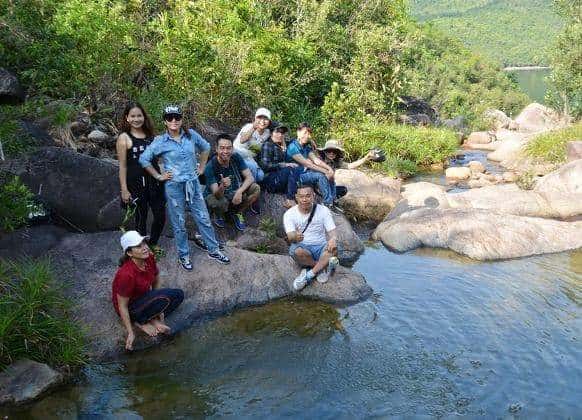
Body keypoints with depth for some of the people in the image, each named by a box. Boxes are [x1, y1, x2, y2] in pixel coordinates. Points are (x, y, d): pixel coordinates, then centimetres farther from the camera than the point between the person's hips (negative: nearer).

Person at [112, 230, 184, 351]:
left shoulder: (149, 258, -15)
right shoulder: (127, 274, -34)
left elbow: (156, 280, 3)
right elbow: (122, 306, -24)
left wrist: (159, 308, 4)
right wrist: (130, 333, -20)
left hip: (144, 298, 7)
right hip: (130, 308, -7)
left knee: (178, 295, -2)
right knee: (164, 298, -30)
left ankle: (154, 320, -3)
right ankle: (141, 322, -8)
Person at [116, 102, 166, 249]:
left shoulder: (150, 135, 7)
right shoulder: (124, 138, -6)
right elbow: (122, 166, -6)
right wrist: (124, 189, -9)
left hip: (154, 181, 4)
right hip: (136, 183, -4)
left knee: (160, 216, 7)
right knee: (141, 218, 8)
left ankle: (152, 244, 31)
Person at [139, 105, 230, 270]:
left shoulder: (191, 134, -2)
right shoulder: (160, 141, -9)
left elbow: (205, 147, 15)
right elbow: (144, 159, -2)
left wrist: (202, 167, 11)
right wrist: (158, 176, -3)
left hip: (193, 183, 3)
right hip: (174, 187, -2)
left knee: (204, 218, 10)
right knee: (179, 224, 9)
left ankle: (213, 250, 25)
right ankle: (184, 255, 26)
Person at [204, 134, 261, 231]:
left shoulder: (236, 158, -14)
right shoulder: (210, 167, -28)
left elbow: (250, 177, -16)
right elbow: (217, 195, -33)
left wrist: (239, 191, -34)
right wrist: (222, 187, -57)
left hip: (234, 193, 4)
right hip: (217, 195, -4)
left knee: (256, 188, -20)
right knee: (220, 203, -39)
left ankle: (237, 212, 4)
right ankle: (218, 214, 1)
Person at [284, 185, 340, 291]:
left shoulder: (323, 210, -2)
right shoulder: (289, 214, -6)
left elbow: (331, 231, -8)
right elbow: (290, 237, -17)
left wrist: (333, 239, -34)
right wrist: (295, 237, -44)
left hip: (321, 247, 1)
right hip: (303, 247, -1)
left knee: (333, 249, -33)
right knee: (297, 251, -37)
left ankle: (309, 275, -25)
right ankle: (324, 266, -15)